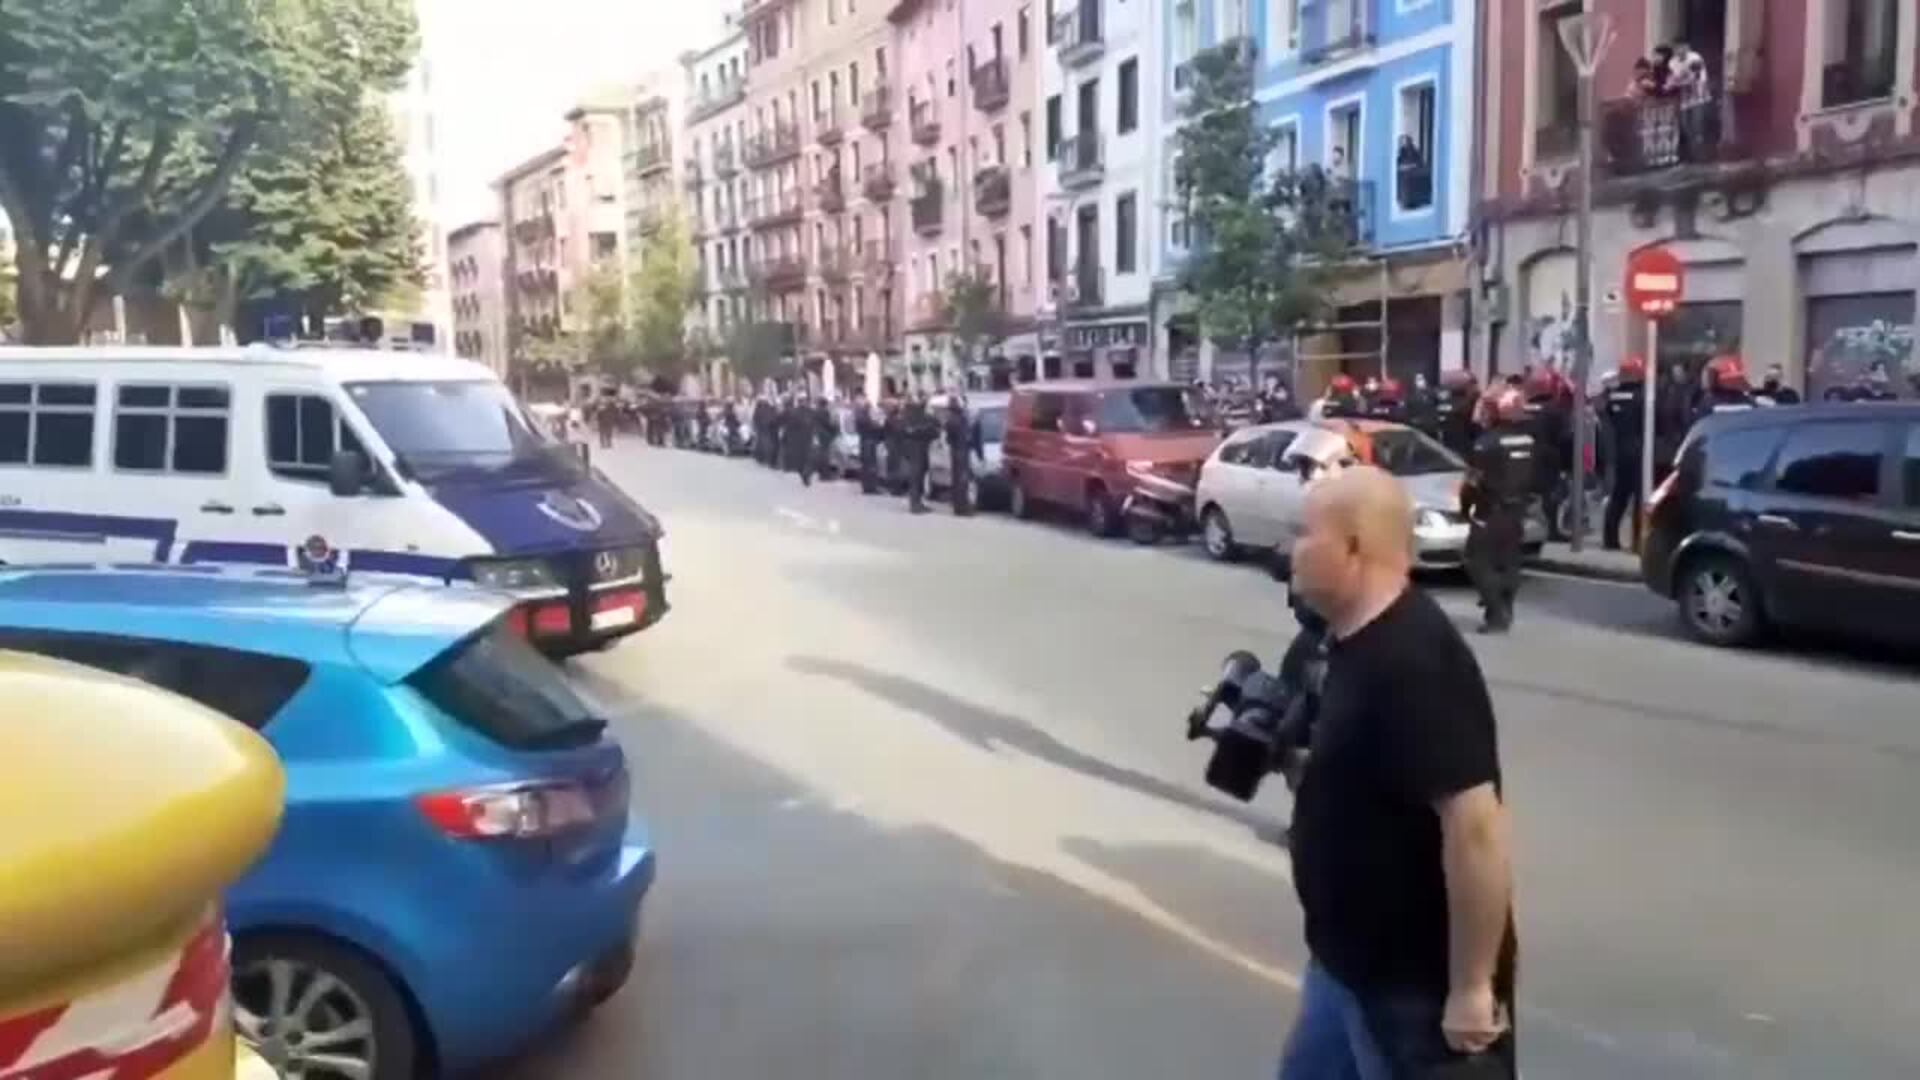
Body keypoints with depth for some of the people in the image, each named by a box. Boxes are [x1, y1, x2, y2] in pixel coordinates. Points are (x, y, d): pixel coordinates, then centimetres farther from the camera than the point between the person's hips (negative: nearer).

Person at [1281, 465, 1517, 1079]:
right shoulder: (1359, 641, 4)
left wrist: (1471, 987, -25)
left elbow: (1474, 825, -30)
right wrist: (1294, 758, 5)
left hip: (1416, 981, -10)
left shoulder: (1415, 663, -27)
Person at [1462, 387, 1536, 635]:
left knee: (1478, 562, 0)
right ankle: (1503, 611, 19)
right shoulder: (1529, 439, 3)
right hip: (1517, 510, 7)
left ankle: (1498, 613, -10)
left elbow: (1474, 481, -15)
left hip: (1490, 512, -7)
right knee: (1509, 562, 14)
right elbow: (1535, 476, 10)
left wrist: (1464, 505, 1)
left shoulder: (1488, 441, -18)